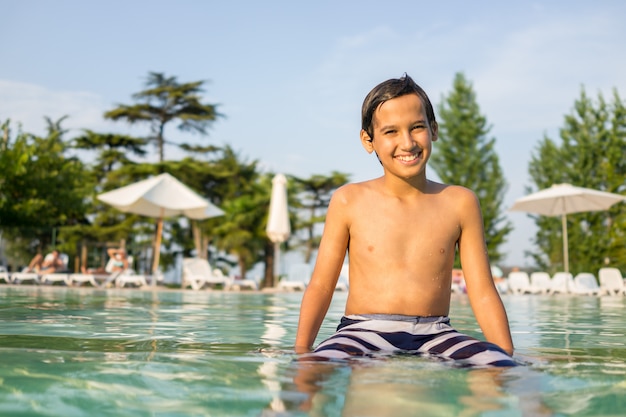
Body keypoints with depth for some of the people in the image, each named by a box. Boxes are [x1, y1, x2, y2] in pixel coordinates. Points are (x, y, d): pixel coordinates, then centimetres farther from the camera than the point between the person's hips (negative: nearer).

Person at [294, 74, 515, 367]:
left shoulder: (460, 203, 7)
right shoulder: (349, 201, 4)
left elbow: (483, 293, 7)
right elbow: (320, 286, 5)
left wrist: (508, 355, -6)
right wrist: (301, 350, -8)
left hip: (435, 335, 2)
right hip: (364, 331, -1)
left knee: (498, 365, -28)